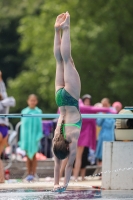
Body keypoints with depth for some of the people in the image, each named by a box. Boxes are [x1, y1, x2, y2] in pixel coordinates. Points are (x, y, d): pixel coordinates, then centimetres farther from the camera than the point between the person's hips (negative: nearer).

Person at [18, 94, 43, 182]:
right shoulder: (24, 112, 3)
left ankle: (33, 174, 6)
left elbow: (40, 125, 2)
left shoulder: (38, 112, 0)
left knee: (33, 155, 1)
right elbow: (23, 125, 6)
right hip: (26, 136, 1)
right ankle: (29, 174, 10)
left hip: (34, 137, -1)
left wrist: (39, 136, -7)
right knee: (28, 156, 4)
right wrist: (22, 138, 3)